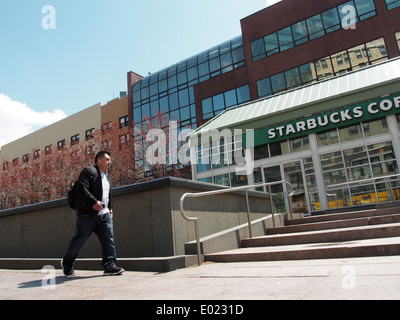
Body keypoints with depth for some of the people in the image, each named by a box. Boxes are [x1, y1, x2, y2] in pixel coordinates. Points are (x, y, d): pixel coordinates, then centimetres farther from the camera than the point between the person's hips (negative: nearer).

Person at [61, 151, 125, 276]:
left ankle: (109, 266, 2)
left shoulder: (107, 176, 22)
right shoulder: (89, 171, -5)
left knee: (109, 240, -1)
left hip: (105, 214, 7)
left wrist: (110, 208, 24)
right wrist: (93, 202, -25)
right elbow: (81, 188, -18)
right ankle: (67, 264, 25)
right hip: (88, 215, -7)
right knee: (79, 239, 5)